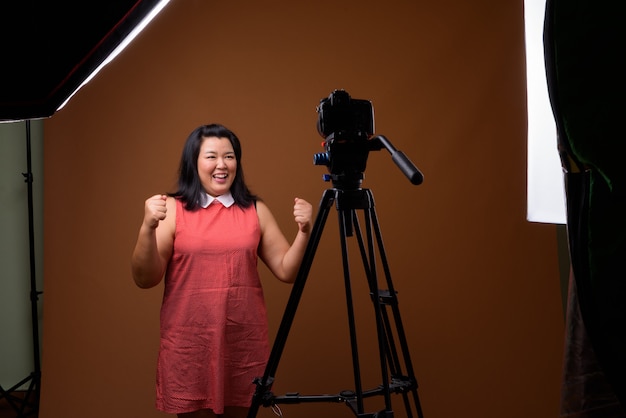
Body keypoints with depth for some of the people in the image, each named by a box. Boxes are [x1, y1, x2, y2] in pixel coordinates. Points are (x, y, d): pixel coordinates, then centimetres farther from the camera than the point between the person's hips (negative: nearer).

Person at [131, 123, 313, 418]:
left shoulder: (255, 210, 6)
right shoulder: (173, 209, -1)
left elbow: (286, 271, 5)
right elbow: (144, 280, -6)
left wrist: (303, 231, -11)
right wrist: (147, 228, -21)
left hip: (245, 342, 2)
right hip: (188, 343, -2)